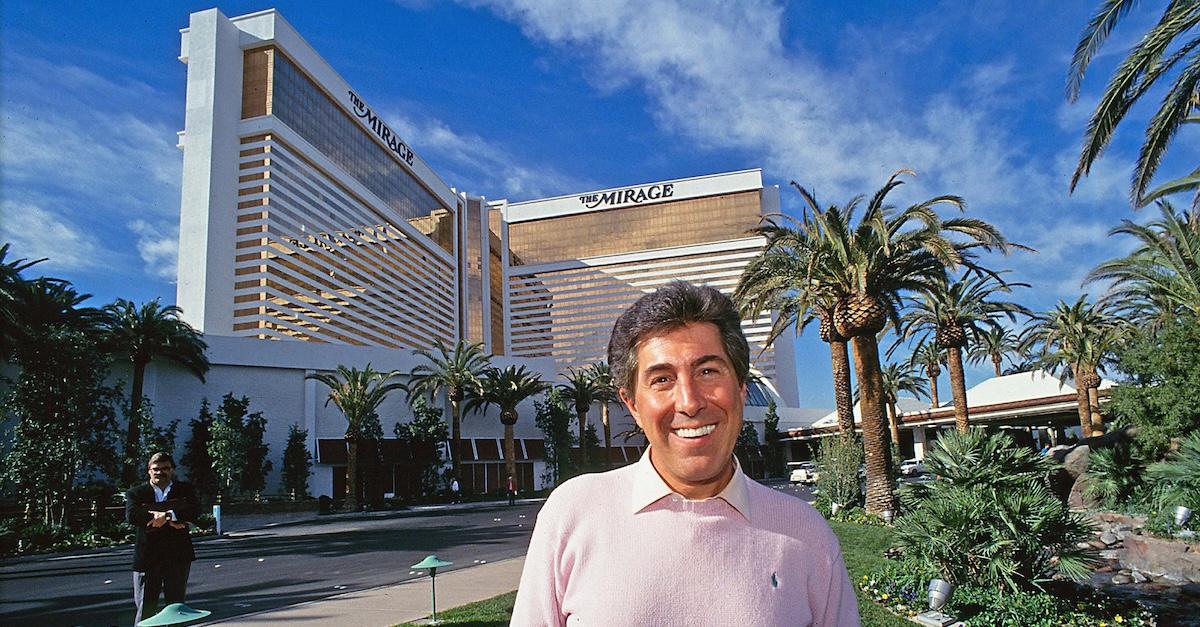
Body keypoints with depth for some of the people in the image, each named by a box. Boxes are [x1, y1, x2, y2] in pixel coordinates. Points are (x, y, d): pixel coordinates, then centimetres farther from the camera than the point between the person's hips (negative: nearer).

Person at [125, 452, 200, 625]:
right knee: (145, 608, 2)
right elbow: (131, 515, -13)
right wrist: (170, 520, -21)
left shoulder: (185, 489, 7)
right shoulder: (136, 493, 5)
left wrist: (166, 515, -25)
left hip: (178, 557, 1)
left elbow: (194, 509, -10)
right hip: (147, 557, -1)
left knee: (176, 606, 11)